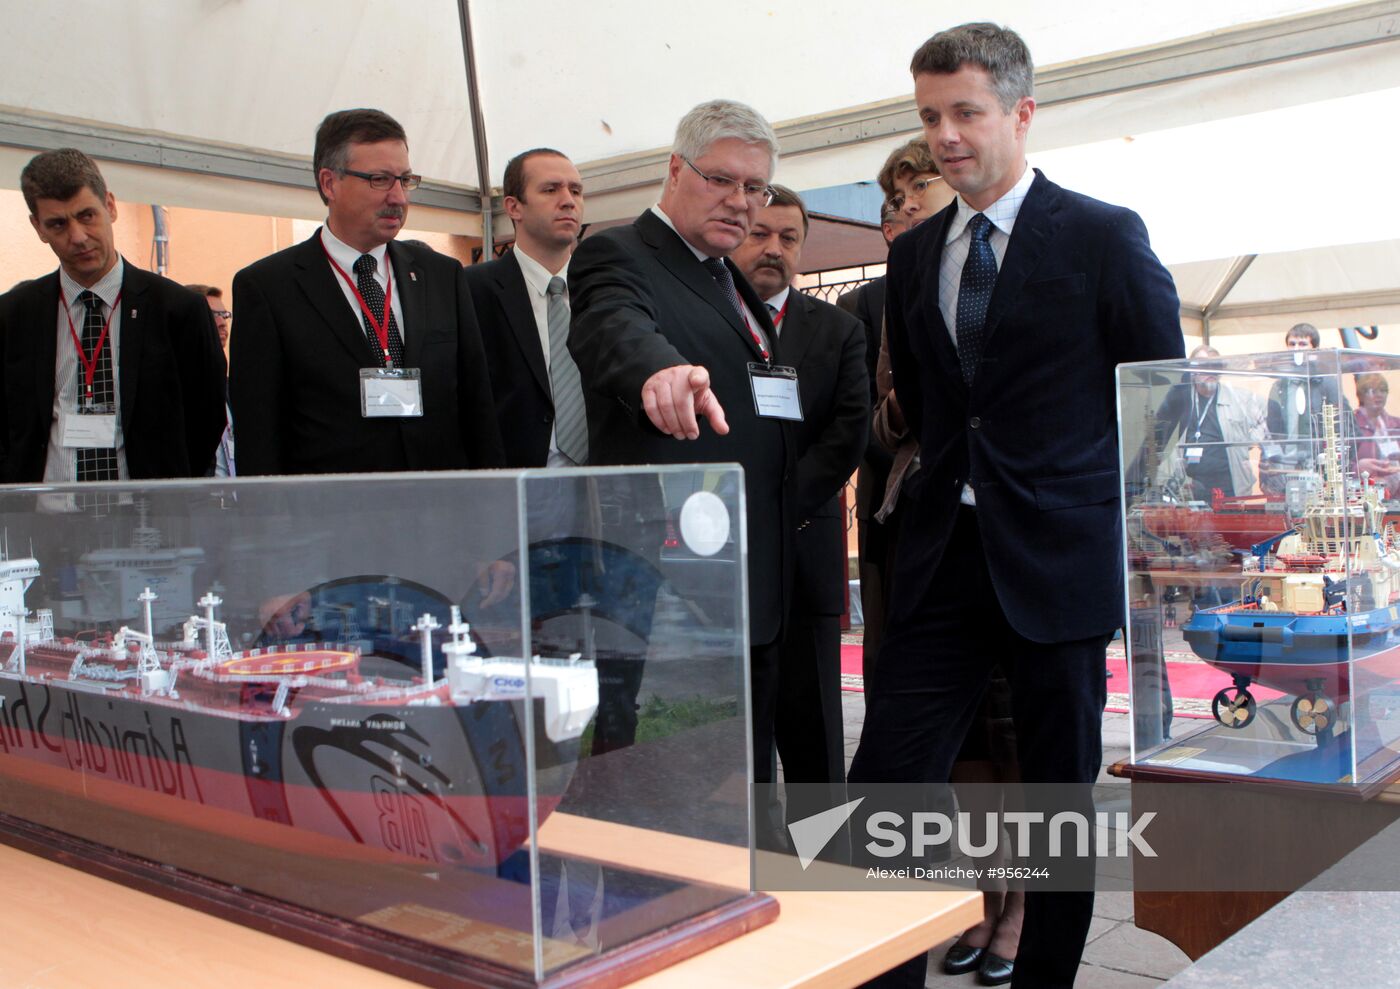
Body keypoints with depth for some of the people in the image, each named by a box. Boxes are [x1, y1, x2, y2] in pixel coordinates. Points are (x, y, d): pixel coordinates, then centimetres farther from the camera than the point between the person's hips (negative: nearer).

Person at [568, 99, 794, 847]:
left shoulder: (731, 281, 20)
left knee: (747, 778, 18)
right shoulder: (617, 258, -7)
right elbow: (615, 328, -32)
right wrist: (661, 369, -53)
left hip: (754, 584, 9)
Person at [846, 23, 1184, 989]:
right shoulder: (913, 255, 12)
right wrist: (948, 482, 12)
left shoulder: (1105, 235, -2)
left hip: (1059, 556, -4)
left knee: (1062, 794, 9)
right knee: (885, 784, -4)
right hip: (945, 557, 4)